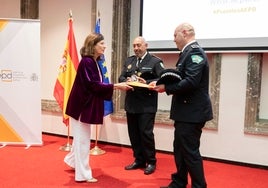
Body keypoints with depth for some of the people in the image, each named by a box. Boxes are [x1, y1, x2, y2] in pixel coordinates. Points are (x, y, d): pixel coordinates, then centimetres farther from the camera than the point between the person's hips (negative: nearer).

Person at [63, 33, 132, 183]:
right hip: (82, 104, -10)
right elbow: (93, 85, -25)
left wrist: (116, 86, 1)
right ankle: (83, 174, 15)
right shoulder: (87, 62, -19)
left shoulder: (93, 62, 10)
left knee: (82, 137, 23)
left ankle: (73, 160, 43)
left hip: (86, 104, 10)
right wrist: (116, 86, -25)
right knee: (83, 138, 1)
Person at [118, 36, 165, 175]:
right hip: (131, 104, 6)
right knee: (133, 134, 11)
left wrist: (146, 82, -24)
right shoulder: (129, 61, 15)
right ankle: (139, 160, 26)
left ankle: (151, 162, 15)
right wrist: (126, 81, -11)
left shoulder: (155, 61, -3)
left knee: (146, 133, -3)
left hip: (147, 105, -6)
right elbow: (121, 77, 11)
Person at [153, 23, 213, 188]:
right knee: (180, 149, 18)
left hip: (192, 112, -10)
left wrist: (167, 88, -18)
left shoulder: (195, 51, -16)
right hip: (186, 110, 10)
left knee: (190, 151, 0)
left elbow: (191, 81, -27)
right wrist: (163, 84, 1)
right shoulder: (189, 52, 15)